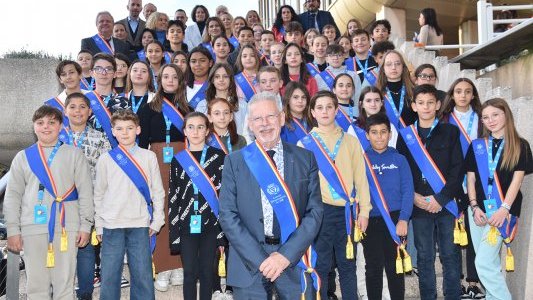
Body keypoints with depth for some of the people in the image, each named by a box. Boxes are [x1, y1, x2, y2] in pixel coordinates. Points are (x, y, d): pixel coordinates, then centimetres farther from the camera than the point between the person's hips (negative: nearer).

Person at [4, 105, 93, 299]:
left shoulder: (74, 155, 7)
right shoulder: (23, 157, 13)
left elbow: (86, 192, 4)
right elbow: (12, 196, 11)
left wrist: (85, 225, -2)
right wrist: (12, 230, 4)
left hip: (66, 227, -2)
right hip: (33, 228, 2)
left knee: (65, 284, 1)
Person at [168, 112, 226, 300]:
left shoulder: (219, 156, 1)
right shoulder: (178, 160, 6)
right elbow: (173, 197, 6)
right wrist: (173, 230, 0)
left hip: (211, 224, -1)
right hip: (187, 225, 1)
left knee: (207, 272, 8)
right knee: (189, 273, 5)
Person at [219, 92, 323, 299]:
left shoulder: (305, 159, 3)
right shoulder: (234, 161, 2)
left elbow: (314, 210, -1)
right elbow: (228, 215, -4)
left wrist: (286, 254, -12)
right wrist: (259, 259, -12)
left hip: (294, 260, 1)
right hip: (249, 263, -1)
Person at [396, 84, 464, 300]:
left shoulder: (450, 131, 5)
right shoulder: (405, 135, 8)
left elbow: (458, 169, -2)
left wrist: (440, 198, -9)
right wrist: (413, 196, -7)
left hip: (446, 204, -1)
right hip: (419, 206, 1)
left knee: (450, 255, 4)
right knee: (424, 256, 7)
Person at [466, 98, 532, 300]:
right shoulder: (477, 145, 10)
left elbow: (517, 180, -6)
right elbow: (470, 178, 7)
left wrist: (504, 209, -15)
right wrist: (474, 206, -4)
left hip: (503, 210, -4)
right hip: (478, 209, 4)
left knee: (483, 263, -13)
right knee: (491, 263, 10)